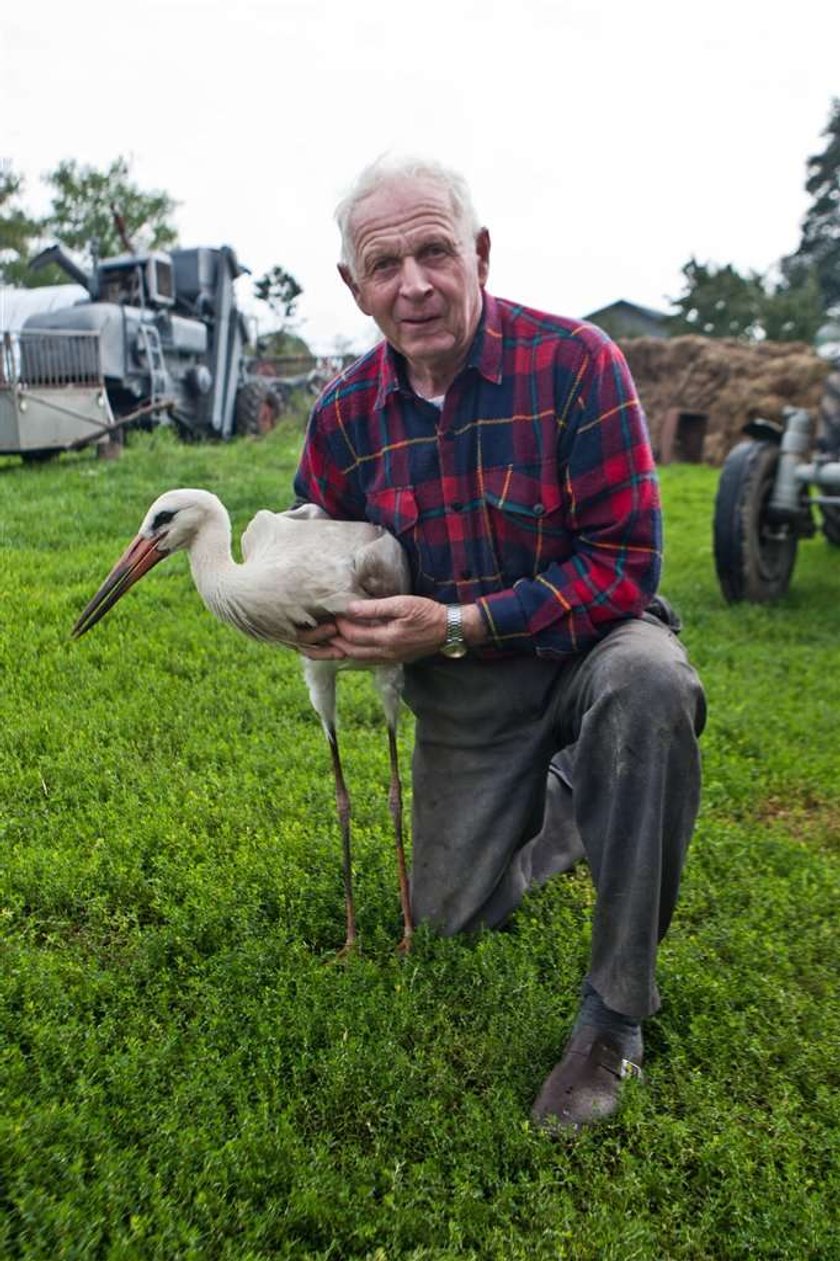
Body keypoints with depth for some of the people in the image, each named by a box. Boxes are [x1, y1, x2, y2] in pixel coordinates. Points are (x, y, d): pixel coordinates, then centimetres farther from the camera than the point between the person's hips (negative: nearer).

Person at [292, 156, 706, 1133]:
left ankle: (616, 1016, -21)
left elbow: (624, 566, -22)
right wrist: (321, 624, -16)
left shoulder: (575, 364, -18)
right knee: (451, 918, 7)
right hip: (457, 693, 4)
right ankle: (547, 810, 38)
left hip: (585, 640, -3)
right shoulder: (346, 413, -5)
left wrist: (458, 625, -29)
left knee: (647, 682, -40)